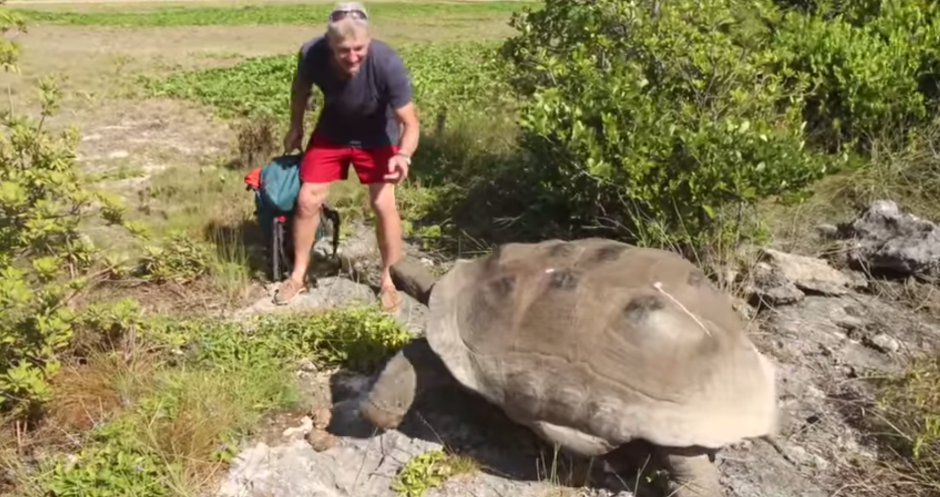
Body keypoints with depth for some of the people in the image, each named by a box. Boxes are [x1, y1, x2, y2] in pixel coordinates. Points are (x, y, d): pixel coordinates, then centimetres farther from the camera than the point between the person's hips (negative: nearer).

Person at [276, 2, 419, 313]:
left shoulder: (387, 64, -36)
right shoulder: (311, 54, -29)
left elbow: (410, 122, -29)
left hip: (376, 137, -2)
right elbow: (301, 88, -4)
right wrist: (295, 128, 7)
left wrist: (403, 155, -49)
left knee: (384, 205, -10)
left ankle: (389, 281, 10)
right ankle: (298, 275, 21)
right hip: (331, 133, 2)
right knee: (307, 201, 0)